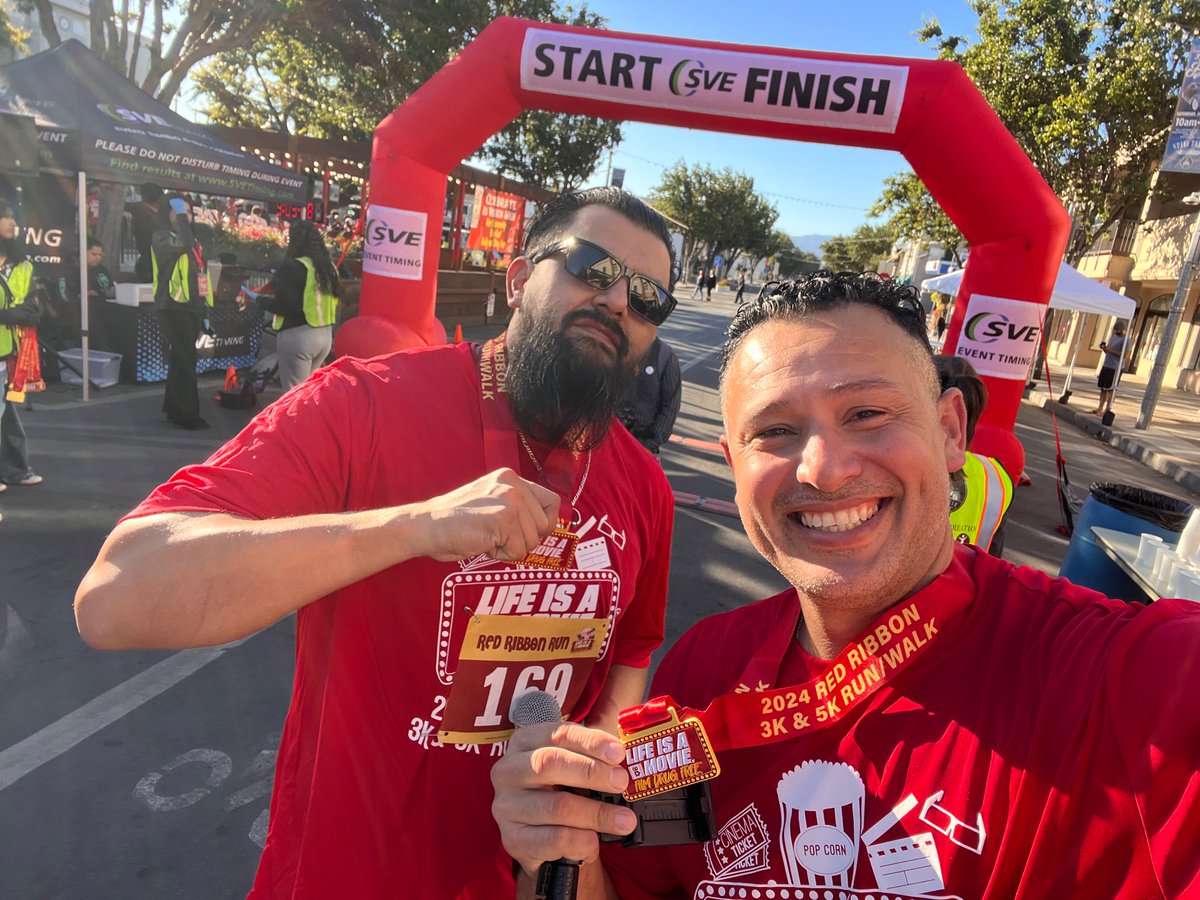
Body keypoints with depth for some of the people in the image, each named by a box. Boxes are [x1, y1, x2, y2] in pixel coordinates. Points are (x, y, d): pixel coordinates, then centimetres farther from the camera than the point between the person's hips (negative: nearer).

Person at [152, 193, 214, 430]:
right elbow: (182, 244, -27)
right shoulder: (162, 237, -3)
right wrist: (180, 215, -14)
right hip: (173, 308, -7)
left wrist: (205, 311, 17)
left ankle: (174, 410, 18)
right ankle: (188, 415, -8)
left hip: (192, 308, 7)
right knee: (185, 361, -10)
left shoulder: (194, 241, 20)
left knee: (180, 360, 11)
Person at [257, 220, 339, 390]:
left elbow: (283, 306, -16)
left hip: (297, 335, -7)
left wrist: (261, 299, 1)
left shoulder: (292, 266, -13)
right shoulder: (329, 266, 7)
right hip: (326, 334, 7)